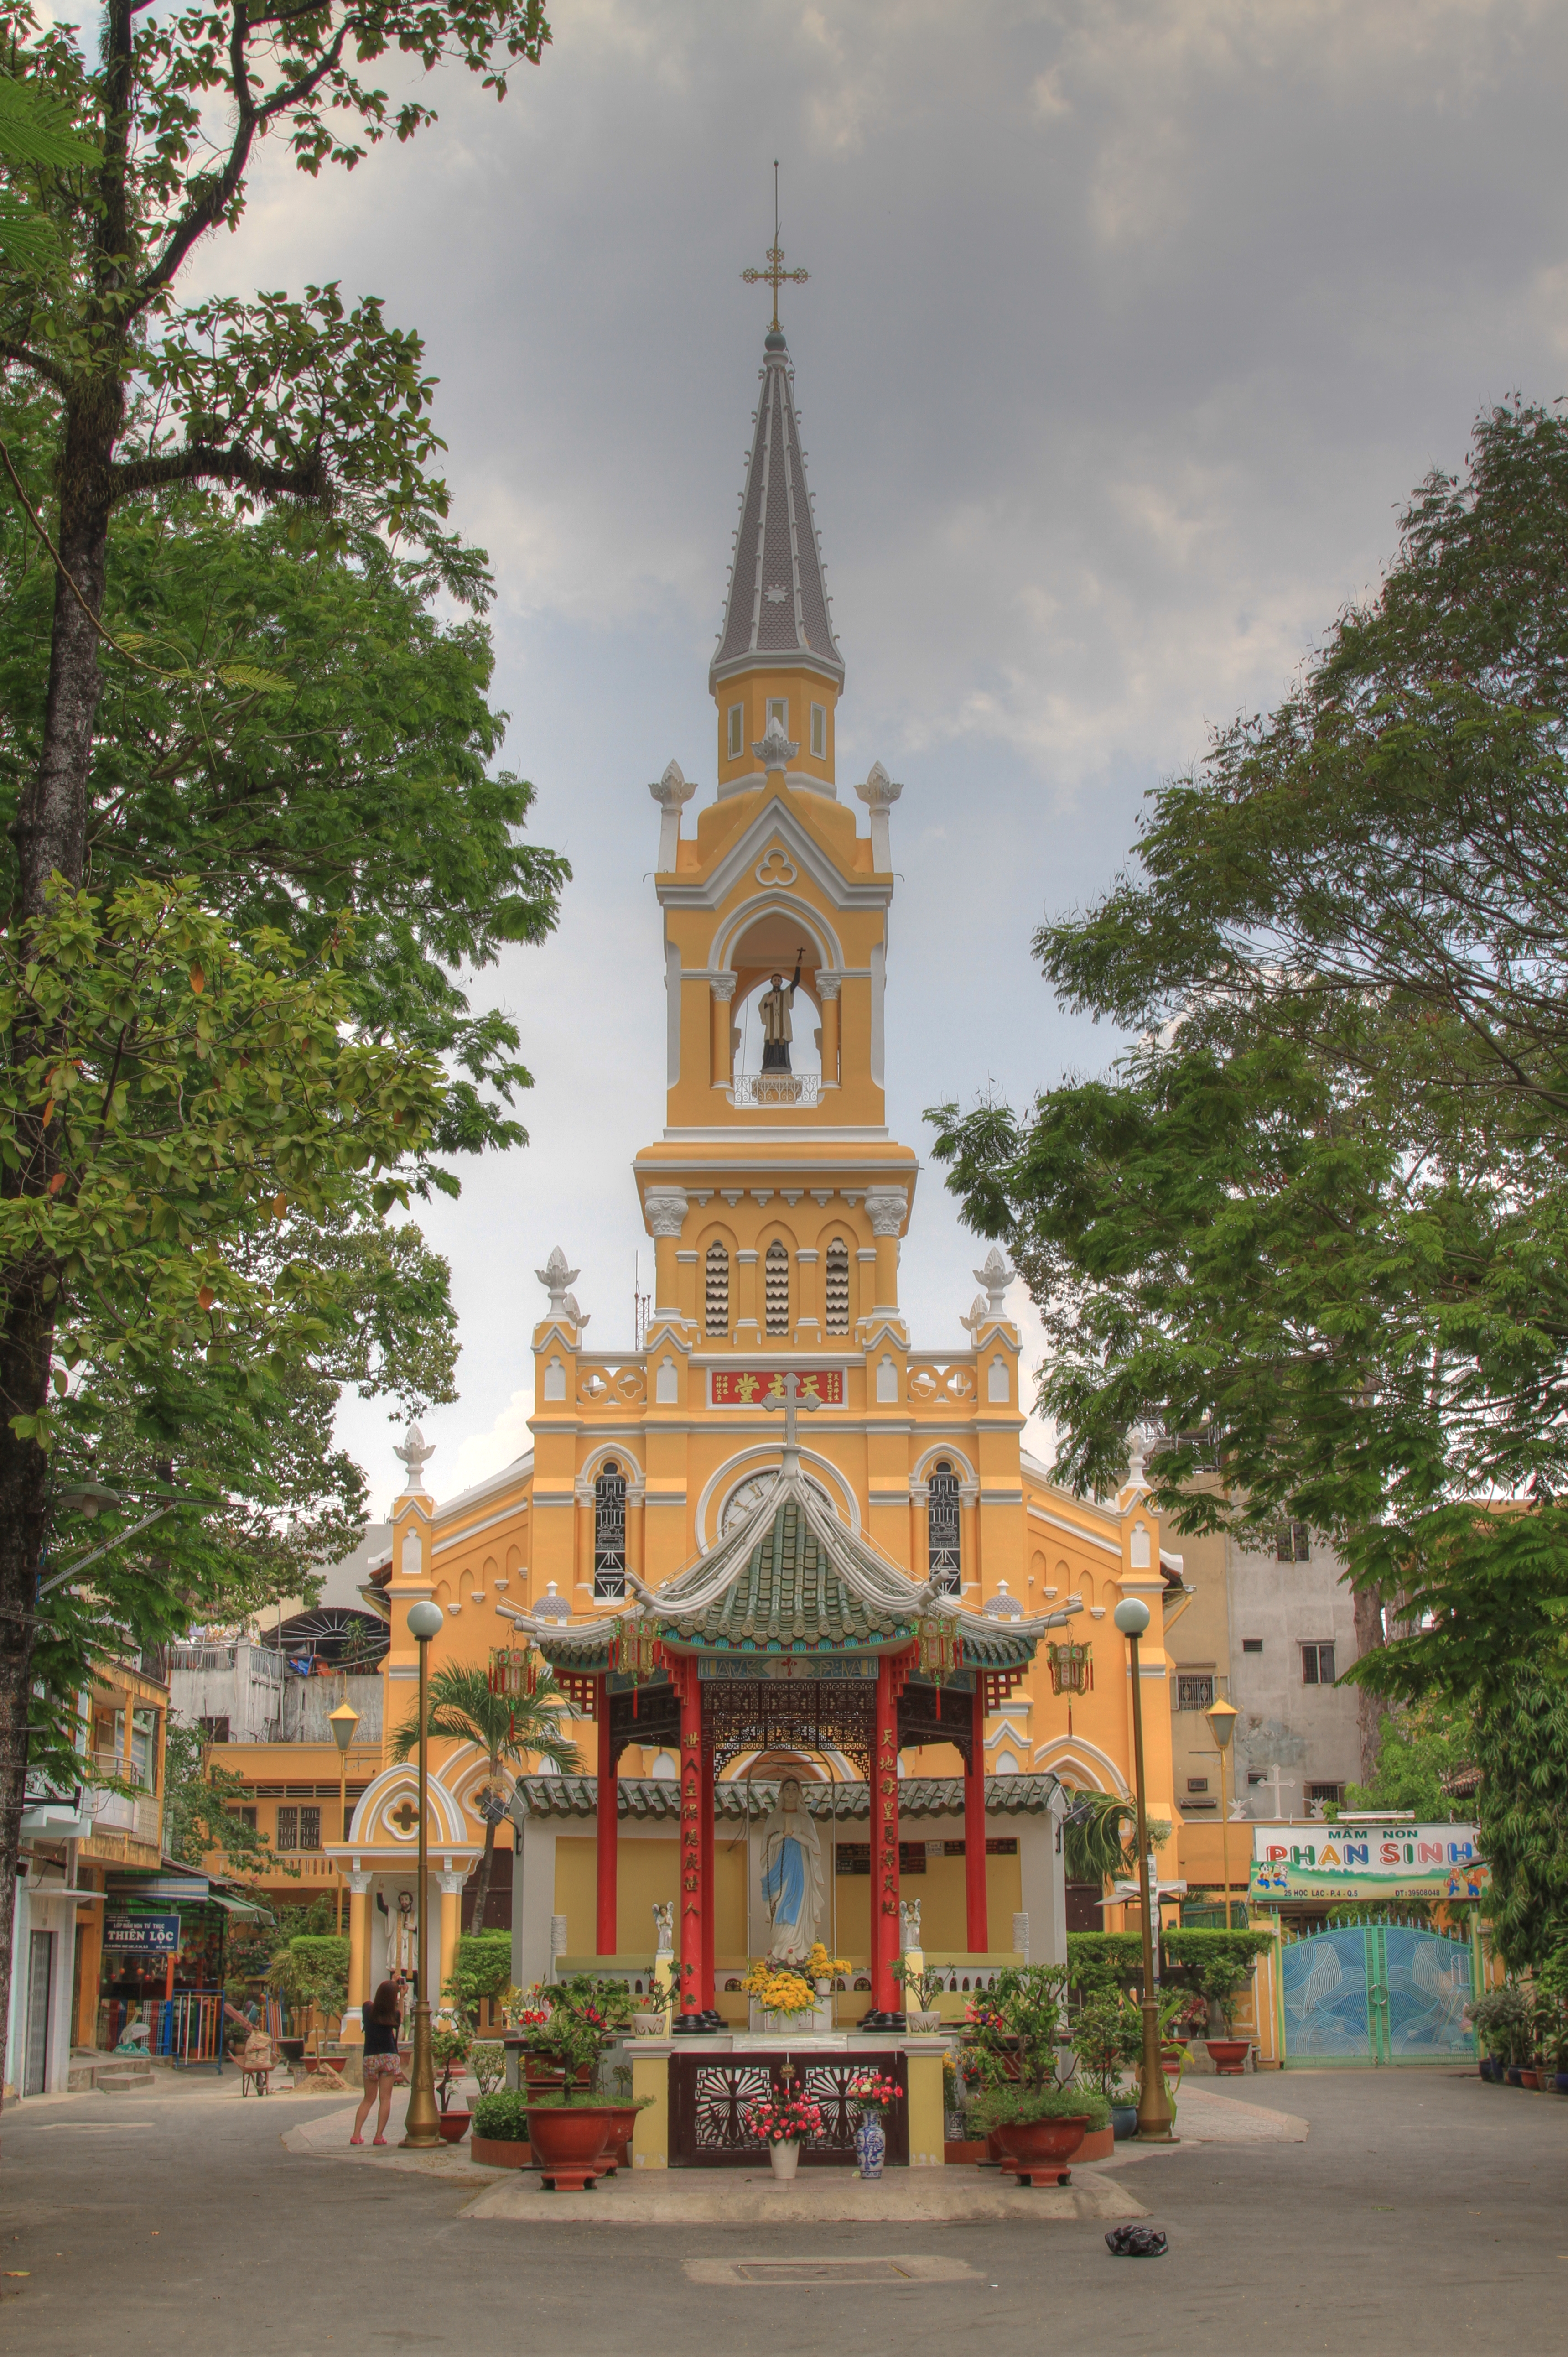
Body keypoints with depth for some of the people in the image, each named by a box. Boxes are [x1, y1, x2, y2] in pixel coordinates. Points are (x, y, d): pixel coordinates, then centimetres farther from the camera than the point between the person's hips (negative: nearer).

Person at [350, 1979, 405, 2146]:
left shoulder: (368, 2009, -1)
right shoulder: (393, 2015, -6)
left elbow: (376, 2002, 23)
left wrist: (389, 1987, 25)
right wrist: (402, 1998, 20)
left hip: (370, 2058, 3)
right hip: (389, 2057, -3)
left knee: (368, 2099, 12)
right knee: (385, 2098, 1)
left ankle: (356, 2135, 4)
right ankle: (379, 2136, -4)